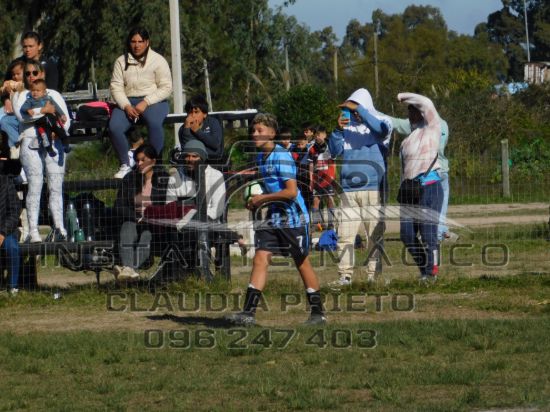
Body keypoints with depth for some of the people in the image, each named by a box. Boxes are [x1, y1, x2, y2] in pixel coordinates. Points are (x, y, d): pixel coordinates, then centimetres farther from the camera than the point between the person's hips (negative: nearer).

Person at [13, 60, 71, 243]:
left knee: (56, 187, -6)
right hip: (31, 141, -2)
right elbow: (21, 114, -6)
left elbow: (66, 119, 12)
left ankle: (59, 227, -10)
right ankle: (33, 230, -11)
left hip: (54, 142, 2)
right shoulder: (20, 96, 15)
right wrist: (44, 110, -9)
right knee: (35, 186, -10)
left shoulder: (54, 95, 23)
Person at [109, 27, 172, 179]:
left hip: (154, 102, -3)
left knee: (154, 123, -37)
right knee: (114, 127, -27)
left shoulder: (158, 60, 3)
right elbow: (116, 86, 3)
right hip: (128, 102, 3)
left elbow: (166, 88, -4)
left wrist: (146, 103, -16)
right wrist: (126, 106, -15)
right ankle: (125, 165, -12)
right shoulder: (121, 61, 11)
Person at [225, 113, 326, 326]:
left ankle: (318, 313, 17)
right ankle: (248, 312, -8)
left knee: (302, 263, 4)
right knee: (260, 259, -4)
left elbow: (291, 192, -23)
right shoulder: (261, 157, 10)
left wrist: (262, 198, -15)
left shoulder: (282, 156, -17)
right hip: (274, 217, 8)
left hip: (293, 217, -8)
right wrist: (258, 201, 6)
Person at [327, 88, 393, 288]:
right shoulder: (346, 127, 12)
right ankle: (345, 275, -1)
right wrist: (338, 130, -12)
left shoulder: (377, 123, 3)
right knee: (345, 235, -3)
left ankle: (374, 274, 4)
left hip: (372, 189, -3)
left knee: (375, 235, -1)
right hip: (348, 190, 3)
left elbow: (383, 129, -21)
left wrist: (359, 109, -21)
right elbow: (335, 151, 5)